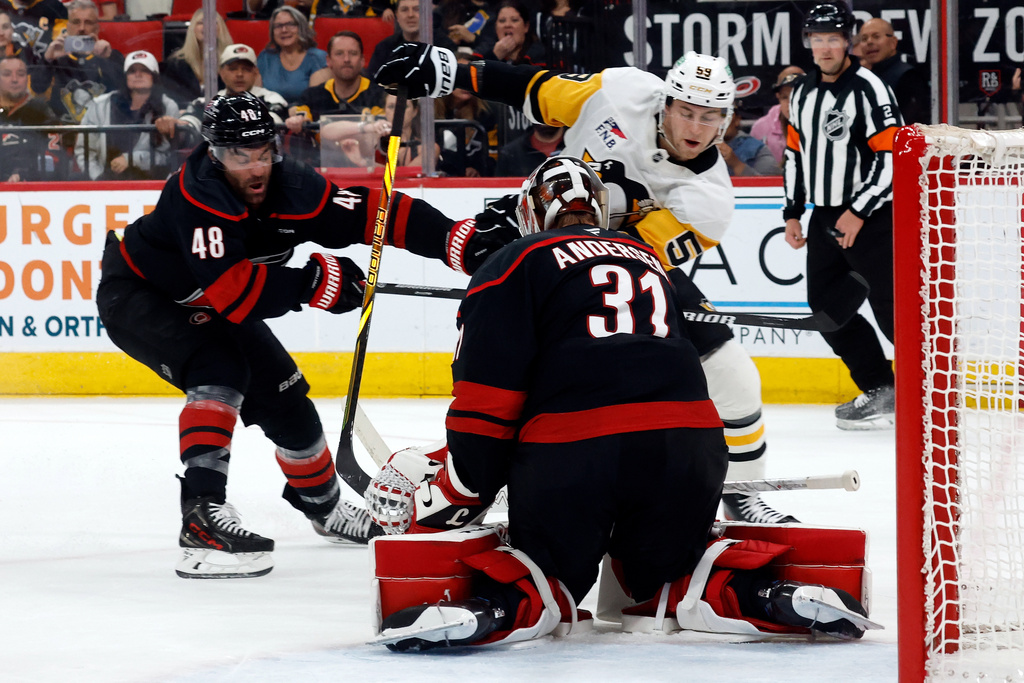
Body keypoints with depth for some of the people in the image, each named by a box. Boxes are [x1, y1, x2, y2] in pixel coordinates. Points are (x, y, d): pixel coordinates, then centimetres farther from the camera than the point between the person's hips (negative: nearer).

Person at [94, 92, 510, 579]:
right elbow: (234, 293, -44)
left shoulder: (291, 188, -21)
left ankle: (322, 504, 38)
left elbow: (379, 213, -21)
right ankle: (201, 513, -37)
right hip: (138, 296, -7)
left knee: (283, 394, 12)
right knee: (219, 373, -31)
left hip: (207, 307, 7)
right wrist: (320, 279, -38)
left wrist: (467, 244, -31)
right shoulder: (199, 196, -38)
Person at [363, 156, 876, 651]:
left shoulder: (512, 265, 12)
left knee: (546, 574, 15)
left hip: (571, 451, -4)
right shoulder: (650, 262, 30)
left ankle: (503, 603, -20)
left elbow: (487, 402, 2)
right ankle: (764, 594, -5)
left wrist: (441, 503, 10)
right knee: (667, 575, 24)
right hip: (690, 440, 4)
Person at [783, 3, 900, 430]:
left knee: (890, 307, -13)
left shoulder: (867, 89, -13)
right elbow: (795, 154, 21)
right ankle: (880, 390, 14)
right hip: (826, 216, 8)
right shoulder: (803, 94, 12)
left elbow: (894, 155, -18)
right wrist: (793, 213, 17)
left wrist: (859, 212, -19)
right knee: (825, 303, 6)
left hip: (870, 216, -8)